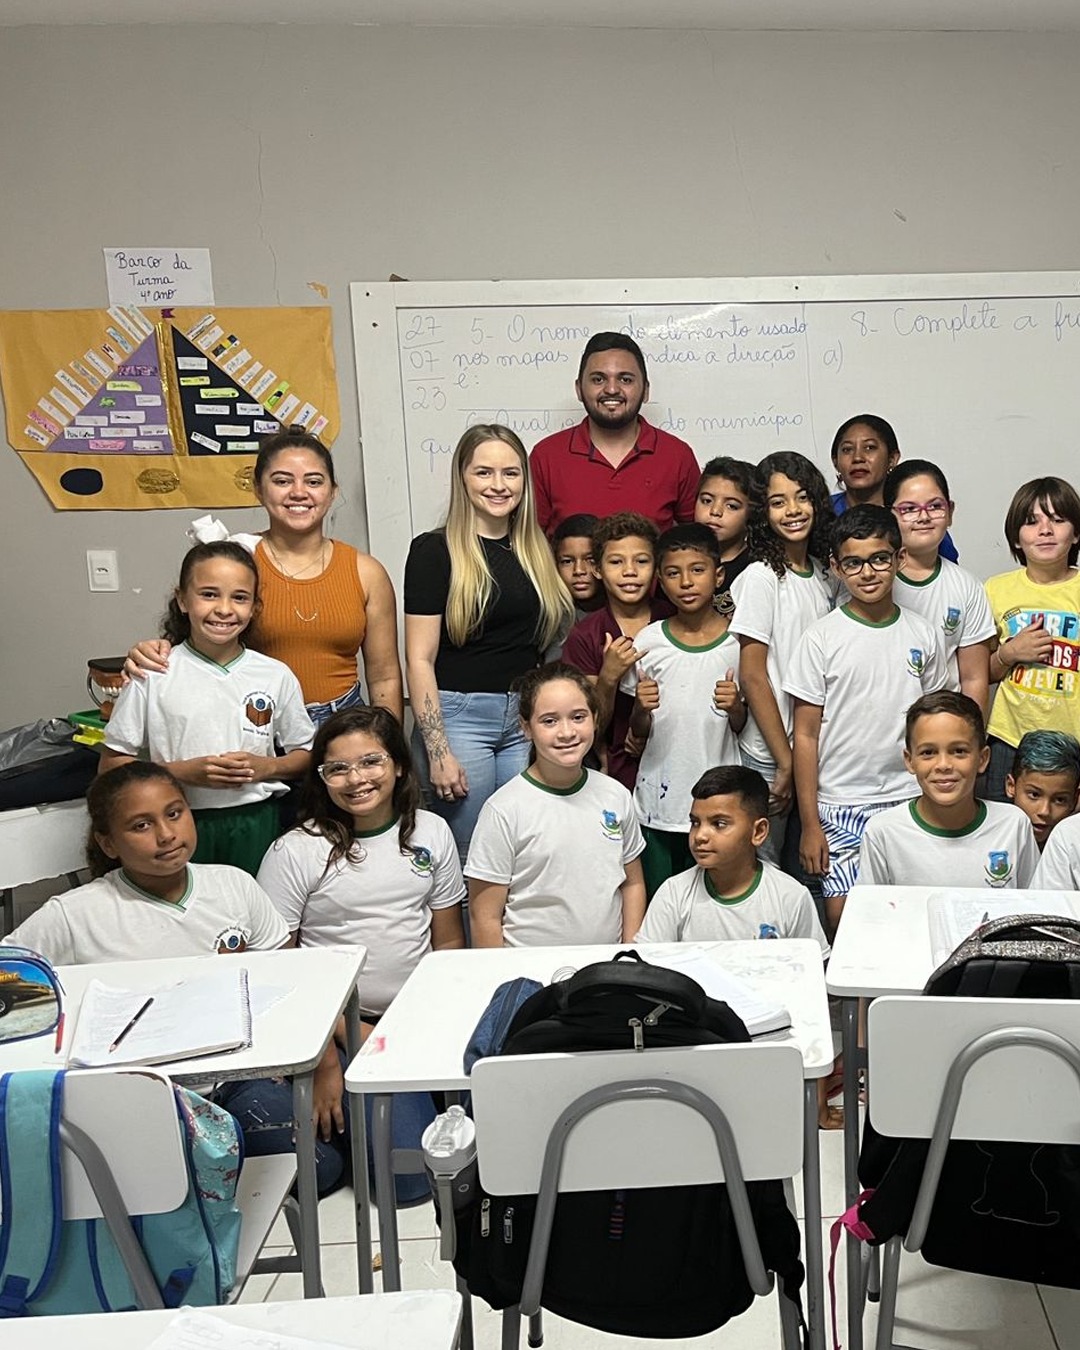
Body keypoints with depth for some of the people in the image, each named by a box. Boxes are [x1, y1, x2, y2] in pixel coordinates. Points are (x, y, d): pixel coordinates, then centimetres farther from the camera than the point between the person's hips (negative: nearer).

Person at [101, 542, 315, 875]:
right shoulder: (153, 675, -4)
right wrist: (183, 771, -15)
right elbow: (110, 766, -2)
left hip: (256, 825, 2)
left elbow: (306, 754, 10)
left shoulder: (276, 676, 2)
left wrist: (265, 767, -10)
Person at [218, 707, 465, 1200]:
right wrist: (325, 1059, -11)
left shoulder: (431, 832, 6)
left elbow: (448, 942, 11)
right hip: (334, 1028, -4)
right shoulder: (294, 853, -7)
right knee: (411, 1175, -17)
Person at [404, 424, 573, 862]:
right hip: (458, 716, -5)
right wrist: (437, 752, -14)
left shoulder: (535, 550, 12)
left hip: (527, 716, 5)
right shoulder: (434, 550, -6)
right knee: (467, 855, 3)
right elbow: (419, 659, -9)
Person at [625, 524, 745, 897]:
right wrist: (641, 709, -16)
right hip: (658, 800, 1)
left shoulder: (737, 641, -3)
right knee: (656, 902, 10)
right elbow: (637, 734, 5)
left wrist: (735, 707, -15)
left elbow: (741, 727, 6)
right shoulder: (648, 642, -1)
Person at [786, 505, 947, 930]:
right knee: (842, 913, -2)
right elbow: (806, 735, -4)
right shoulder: (822, 637, -4)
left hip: (908, 801, 2)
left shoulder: (921, 634, 5)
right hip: (839, 805, -2)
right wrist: (810, 823, -6)